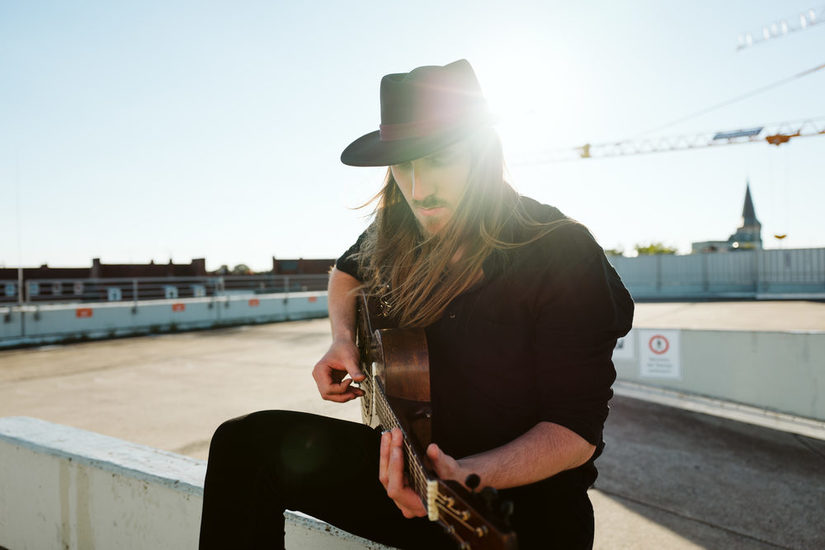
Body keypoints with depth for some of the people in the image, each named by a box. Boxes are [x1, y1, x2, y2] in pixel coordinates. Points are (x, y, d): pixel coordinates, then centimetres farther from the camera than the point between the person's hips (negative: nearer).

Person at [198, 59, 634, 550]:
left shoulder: (565, 257, -18)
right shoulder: (398, 234, -2)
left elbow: (577, 429, -17)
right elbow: (348, 270, 22)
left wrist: (467, 475, -33)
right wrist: (343, 340, 2)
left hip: (525, 493, -3)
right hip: (410, 460, 4)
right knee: (248, 440, -14)